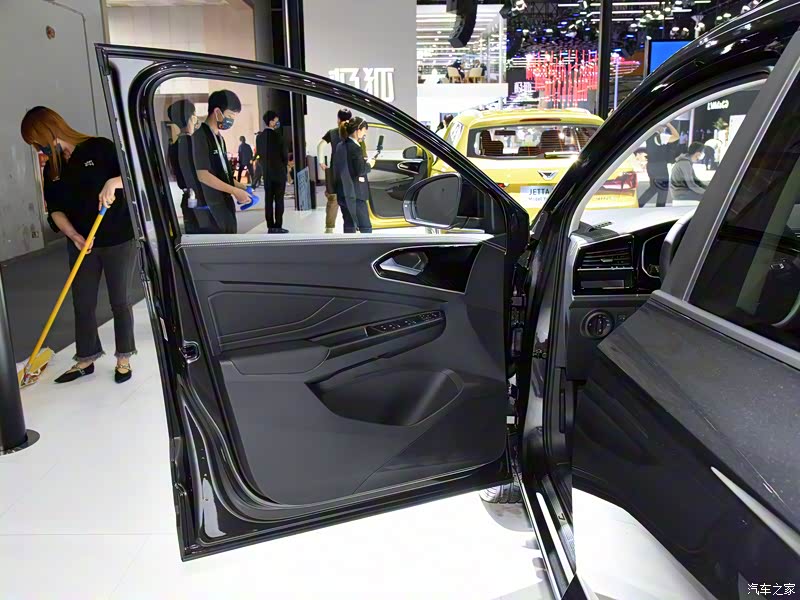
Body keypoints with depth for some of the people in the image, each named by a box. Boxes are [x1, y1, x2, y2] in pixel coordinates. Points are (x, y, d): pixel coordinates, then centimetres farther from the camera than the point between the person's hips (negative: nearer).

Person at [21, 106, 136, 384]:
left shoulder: (100, 148, -9)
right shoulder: (52, 169, 8)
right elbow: (55, 209, 5)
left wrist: (114, 181, -30)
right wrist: (73, 235, -12)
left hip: (119, 240, -5)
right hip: (81, 245, 5)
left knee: (120, 302, 6)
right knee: (82, 304, 9)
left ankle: (123, 358, 21)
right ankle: (86, 359, 24)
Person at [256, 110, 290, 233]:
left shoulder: (259, 137, 6)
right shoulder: (277, 135, -12)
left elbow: (259, 154, 9)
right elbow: (285, 154, -9)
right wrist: (284, 165, 10)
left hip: (266, 172, 6)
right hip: (279, 171, -6)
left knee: (268, 200, 6)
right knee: (279, 200, -2)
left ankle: (270, 226, 7)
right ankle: (278, 226, -4)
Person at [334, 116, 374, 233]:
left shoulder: (340, 146, 11)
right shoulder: (355, 147, -15)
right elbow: (360, 171, -18)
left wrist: (364, 161, 10)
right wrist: (369, 164, -1)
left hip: (342, 194, 9)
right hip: (355, 195, -9)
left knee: (349, 226, 14)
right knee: (366, 227, -3)